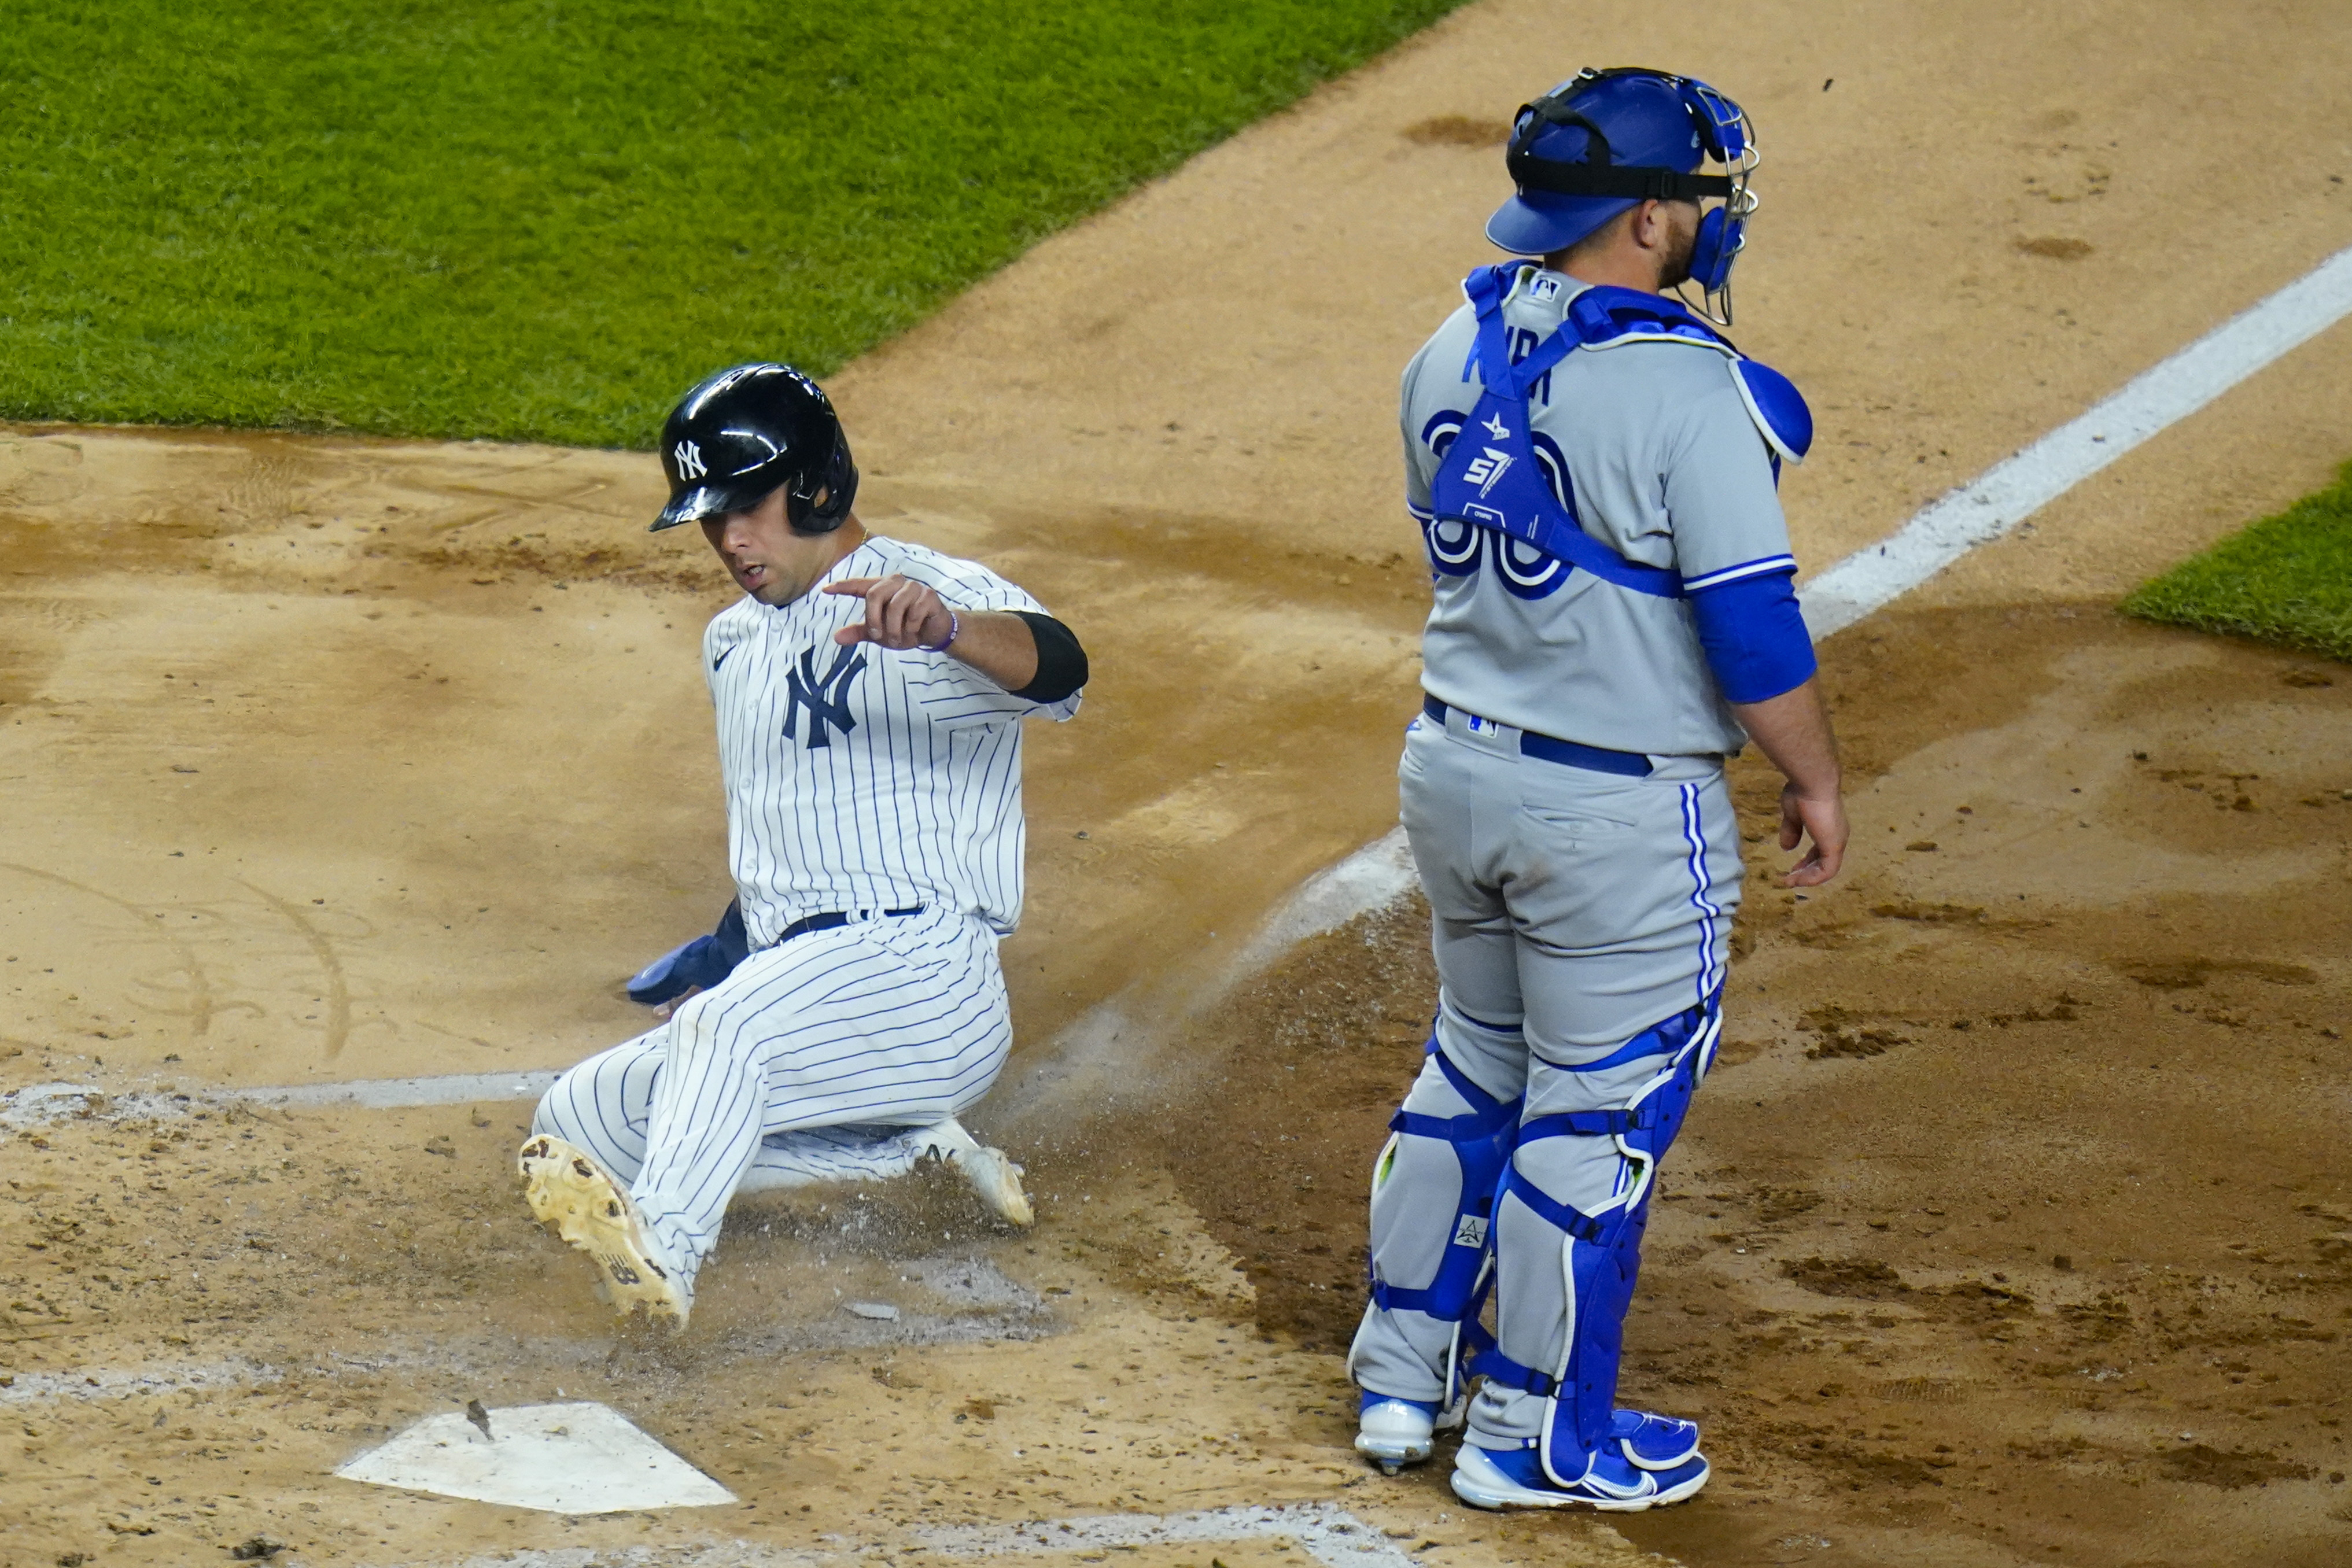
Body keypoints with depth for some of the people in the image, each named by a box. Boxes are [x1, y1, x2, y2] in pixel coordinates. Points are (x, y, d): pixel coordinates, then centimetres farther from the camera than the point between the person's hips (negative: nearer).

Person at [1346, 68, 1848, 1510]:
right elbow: (1753, 628, -21)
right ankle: (1540, 1436, 18)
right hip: (1622, 814, -7)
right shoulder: (1689, 390, -21)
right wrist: (1817, 783, -5)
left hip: (1454, 770, 7)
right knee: (1602, 1110, 7)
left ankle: (1404, 1374, 33)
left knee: (1476, 1065, 24)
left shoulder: (1457, 350, 1)